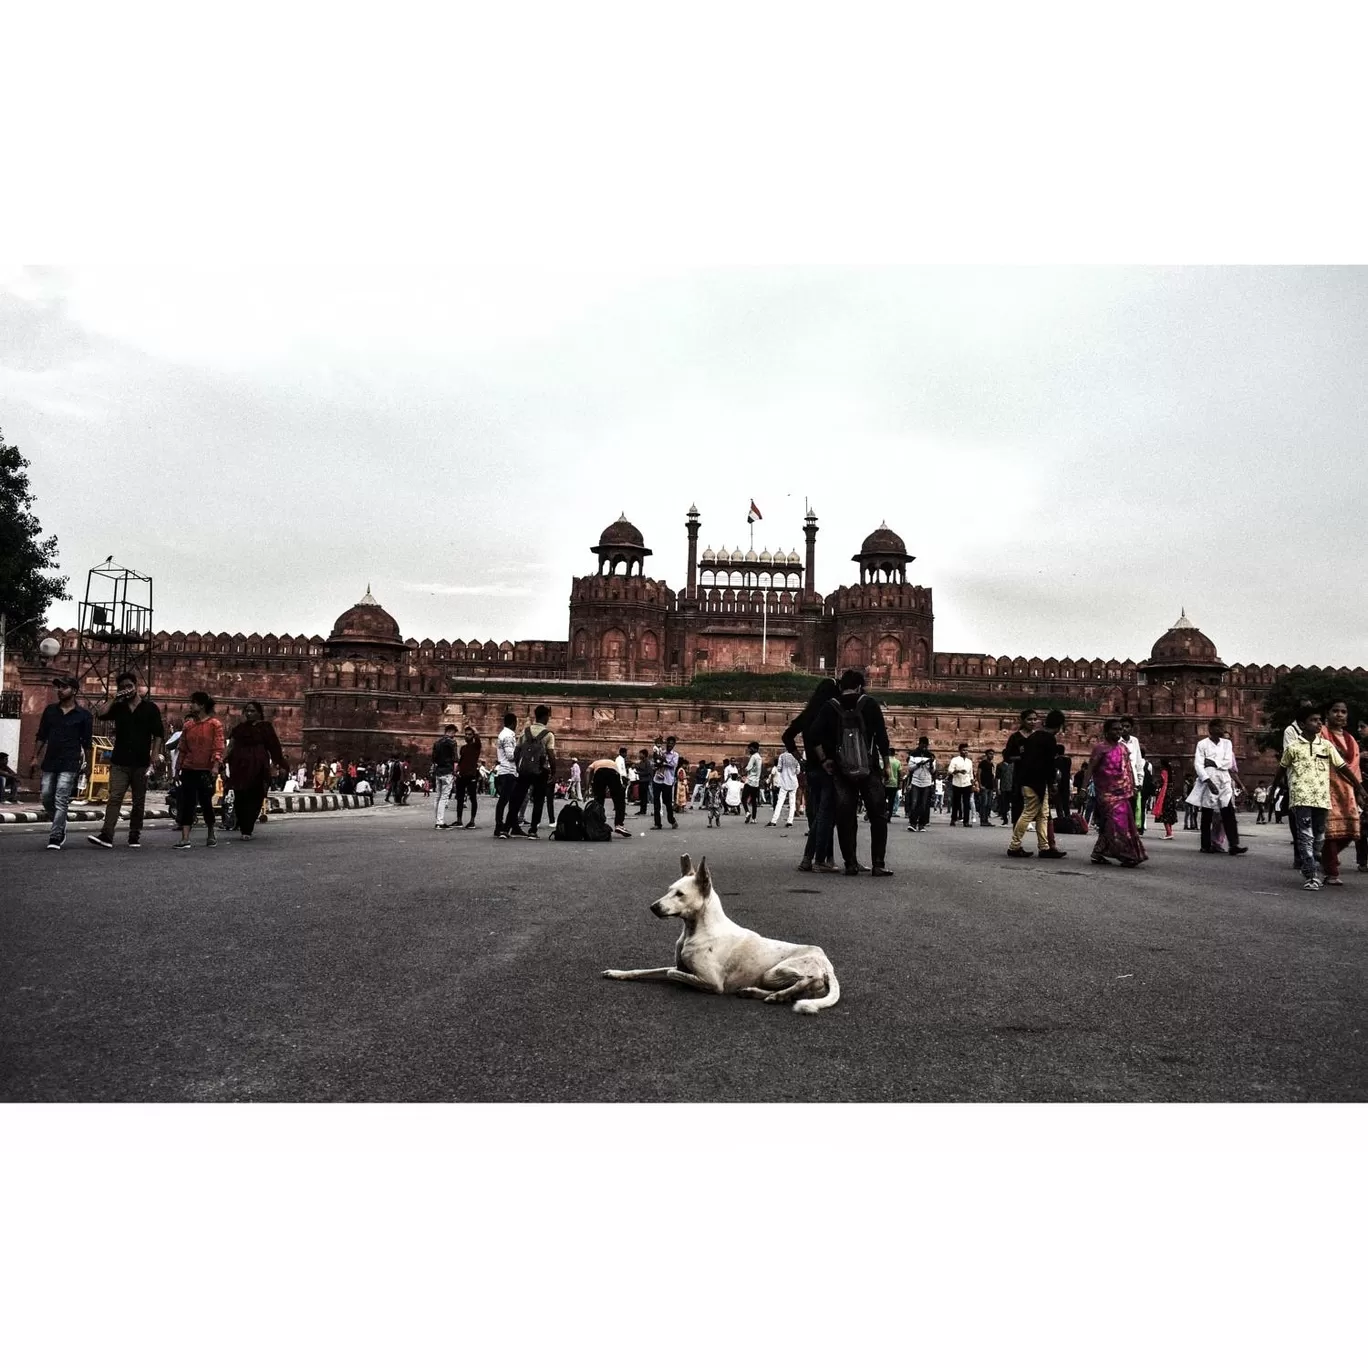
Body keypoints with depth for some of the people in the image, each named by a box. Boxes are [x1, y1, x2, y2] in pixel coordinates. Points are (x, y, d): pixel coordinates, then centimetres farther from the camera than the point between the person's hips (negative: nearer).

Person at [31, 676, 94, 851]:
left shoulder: (84, 715, 1)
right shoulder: (50, 710, 11)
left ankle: (55, 838, -9)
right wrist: (35, 758, 10)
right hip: (49, 762, 5)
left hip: (69, 764, -4)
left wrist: (84, 763, -1)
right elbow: (41, 736, 15)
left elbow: (87, 742, 2)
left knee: (61, 801, -9)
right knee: (46, 797, 4)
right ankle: (60, 828, 25)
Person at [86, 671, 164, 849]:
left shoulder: (150, 708, 5)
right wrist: (114, 699, -3)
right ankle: (106, 835, -17)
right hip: (119, 762, 1)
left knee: (139, 801, 6)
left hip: (141, 763, -1)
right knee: (114, 798, -10)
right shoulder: (118, 707, 12)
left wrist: (155, 754, -8)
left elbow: (158, 734, 2)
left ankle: (135, 836, 13)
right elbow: (101, 715, -5)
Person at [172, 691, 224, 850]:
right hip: (189, 770, 4)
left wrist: (216, 765, -21)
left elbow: (218, 747, -10)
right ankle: (185, 839, -6)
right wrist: (179, 767, 13)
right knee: (186, 803, -4)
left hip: (206, 770, -4)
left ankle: (211, 835, 26)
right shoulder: (188, 725, 10)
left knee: (206, 803, 7)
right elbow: (182, 748, 14)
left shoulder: (215, 724, -4)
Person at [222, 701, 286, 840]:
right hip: (239, 767, 3)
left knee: (254, 798, -6)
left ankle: (246, 830, -4)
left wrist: (279, 763, 0)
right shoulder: (239, 728, 16)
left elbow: (274, 747, 5)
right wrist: (224, 760, -1)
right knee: (240, 797, 0)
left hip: (257, 768, -3)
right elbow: (230, 746, 12)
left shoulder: (265, 727, 8)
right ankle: (244, 829, 10)